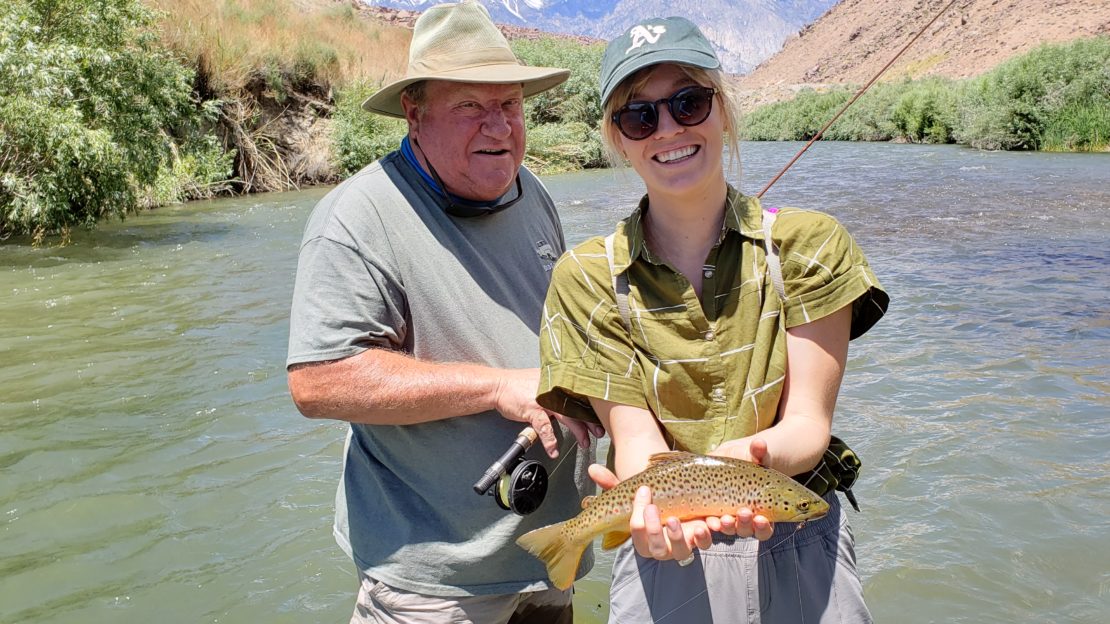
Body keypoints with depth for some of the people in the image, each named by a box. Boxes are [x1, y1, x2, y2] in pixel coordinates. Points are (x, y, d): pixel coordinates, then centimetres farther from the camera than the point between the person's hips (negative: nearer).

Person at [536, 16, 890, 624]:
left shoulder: (807, 243, -8)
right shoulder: (587, 278, -8)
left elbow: (808, 423, -12)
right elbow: (635, 436, -13)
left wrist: (749, 455, -33)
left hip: (801, 554, 1)